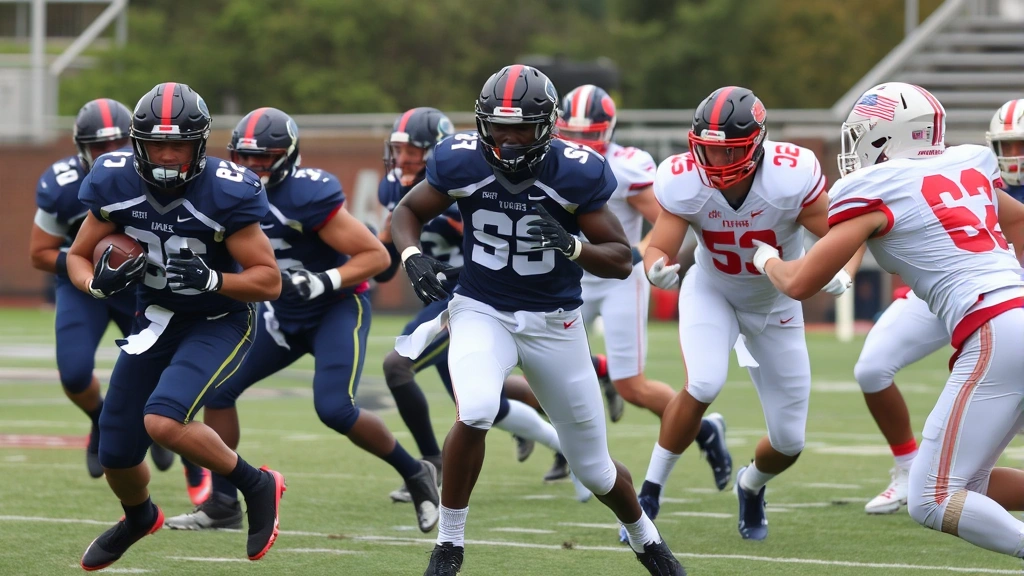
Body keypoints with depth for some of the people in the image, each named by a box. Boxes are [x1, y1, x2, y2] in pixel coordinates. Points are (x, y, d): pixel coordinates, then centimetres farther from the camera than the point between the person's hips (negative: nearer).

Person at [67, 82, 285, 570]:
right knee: (117, 455, 9)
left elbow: (269, 281, -19)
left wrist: (210, 280, -35)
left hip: (219, 323, -5)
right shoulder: (116, 184, -13)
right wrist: (99, 282, -22)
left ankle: (257, 487, -5)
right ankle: (140, 518, 46)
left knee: (163, 421, -30)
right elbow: (78, 256, 1)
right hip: (156, 320, 5)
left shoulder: (224, 194, -25)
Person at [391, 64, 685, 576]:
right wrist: (412, 256, -17)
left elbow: (621, 261, -10)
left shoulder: (576, 173, -16)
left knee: (594, 468, 10)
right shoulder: (461, 162, -13)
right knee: (475, 413, -32)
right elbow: (407, 212, 4)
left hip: (554, 322, 0)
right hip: (482, 311, 0)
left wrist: (571, 245, -30)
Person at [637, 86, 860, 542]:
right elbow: (658, 248, -27)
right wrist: (658, 269, -51)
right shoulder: (684, 183, -28)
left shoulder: (793, 177, -32)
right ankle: (650, 493, -14)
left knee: (789, 442, 4)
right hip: (712, 293, -1)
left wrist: (842, 273, -46)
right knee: (703, 384, -31)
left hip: (776, 304, 1)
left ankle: (751, 485, 41)